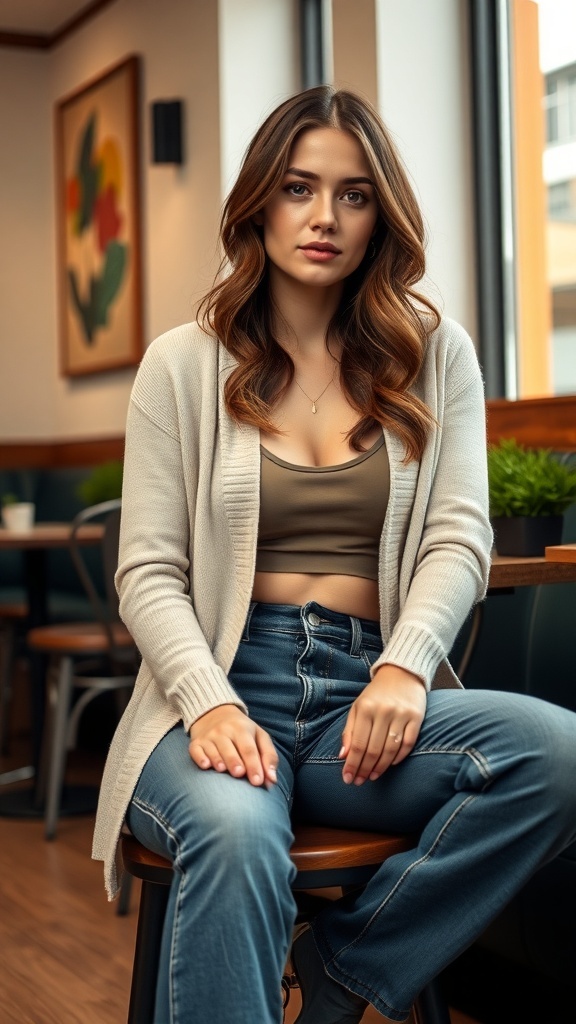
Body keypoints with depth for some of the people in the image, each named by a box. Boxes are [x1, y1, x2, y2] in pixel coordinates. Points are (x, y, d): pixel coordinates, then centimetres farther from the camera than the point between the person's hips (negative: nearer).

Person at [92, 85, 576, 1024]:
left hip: (371, 690, 3)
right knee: (235, 836, -37)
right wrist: (211, 704, -17)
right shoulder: (183, 366, 8)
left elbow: (459, 539, 2)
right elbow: (149, 573, 2)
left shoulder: (435, 355, 12)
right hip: (225, 685, -2)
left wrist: (403, 668, -18)